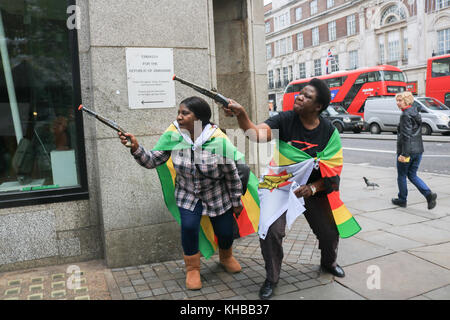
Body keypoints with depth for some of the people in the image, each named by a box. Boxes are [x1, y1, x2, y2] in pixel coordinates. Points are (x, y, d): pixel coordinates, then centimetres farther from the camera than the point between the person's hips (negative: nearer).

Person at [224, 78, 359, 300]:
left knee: (330, 232, 10)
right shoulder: (285, 120, -16)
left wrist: (313, 188, -20)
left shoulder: (328, 131, -9)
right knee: (270, 231, -16)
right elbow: (257, 134, -35)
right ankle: (271, 278, 10)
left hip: (313, 189, 3)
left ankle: (328, 263, 46)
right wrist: (241, 115, -53)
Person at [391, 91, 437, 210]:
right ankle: (429, 194, 0)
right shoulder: (416, 113, 12)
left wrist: (404, 154, -22)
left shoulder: (406, 115, -16)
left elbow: (406, 136, -22)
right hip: (418, 150, 8)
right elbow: (417, 133, 17)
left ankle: (402, 200, 20)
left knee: (401, 176, 8)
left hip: (407, 151, -8)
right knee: (412, 175, 16)